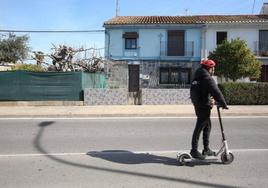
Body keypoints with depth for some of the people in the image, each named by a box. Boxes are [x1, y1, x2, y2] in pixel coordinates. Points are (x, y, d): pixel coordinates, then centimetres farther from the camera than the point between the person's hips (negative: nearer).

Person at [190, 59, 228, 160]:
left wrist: (210, 99, 18)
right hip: (204, 107, -10)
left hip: (198, 106, 10)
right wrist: (224, 104, -12)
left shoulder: (197, 78, 12)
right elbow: (217, 93, -21)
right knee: (199, 129, -2)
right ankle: (194, 150, 7)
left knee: (207, 127, 19)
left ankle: (206, 149, 28)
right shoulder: (208, 79, -17)